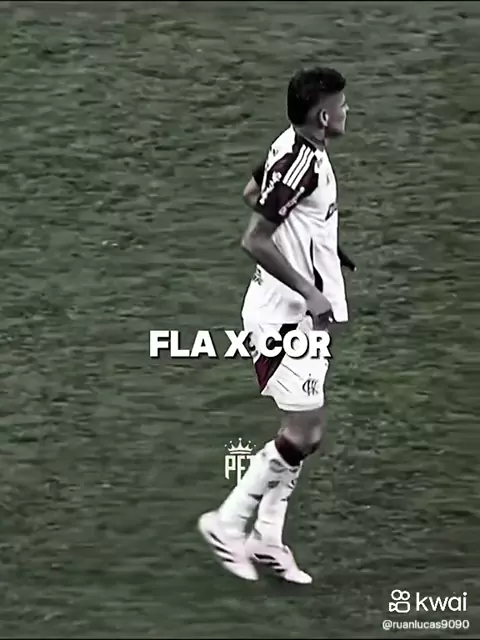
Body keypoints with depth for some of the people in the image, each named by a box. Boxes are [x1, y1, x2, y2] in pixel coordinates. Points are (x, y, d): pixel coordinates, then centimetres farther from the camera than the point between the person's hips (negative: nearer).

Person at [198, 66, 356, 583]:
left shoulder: (294, 146, 5)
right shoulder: (301, 164, -23)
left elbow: (252, 194, 22)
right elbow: (254, 241, -26)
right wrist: (310, 293, -24)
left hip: (300, 314, 10)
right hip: (285, 315, -10)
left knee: (304, 432, 13)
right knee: (304, 434, -7)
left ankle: (267, 539, 21)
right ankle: (227, 523, 6)